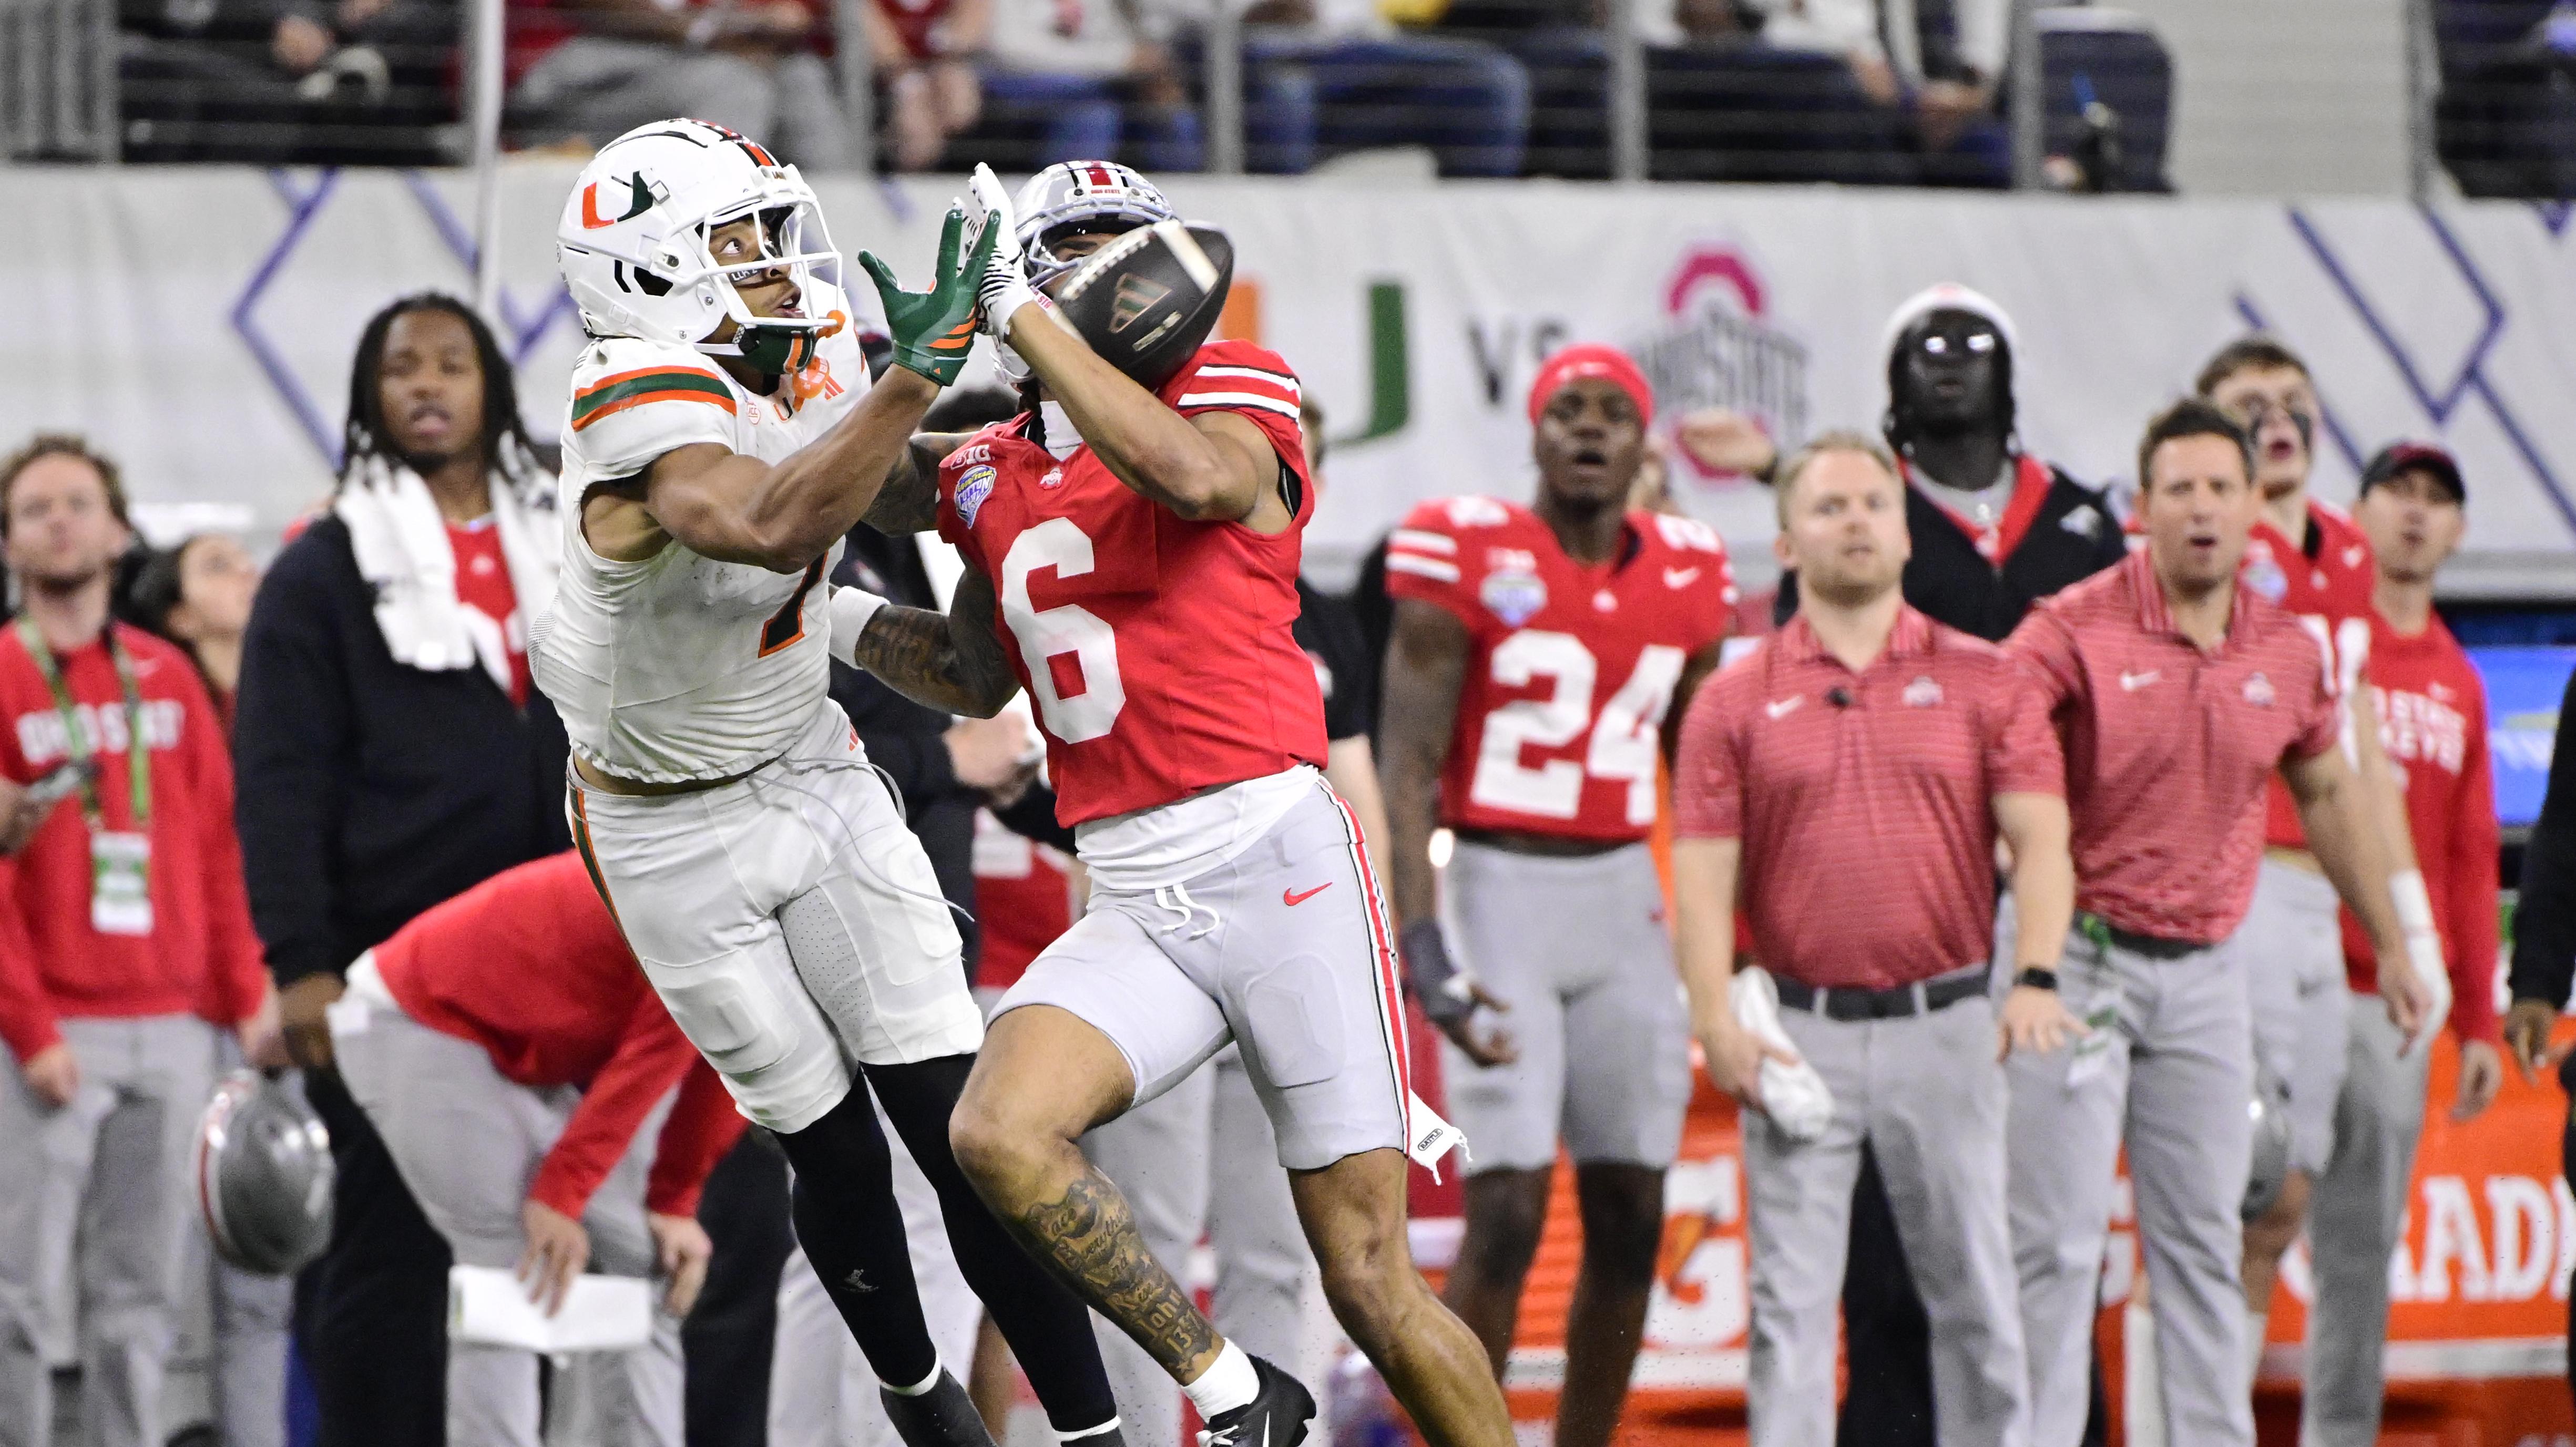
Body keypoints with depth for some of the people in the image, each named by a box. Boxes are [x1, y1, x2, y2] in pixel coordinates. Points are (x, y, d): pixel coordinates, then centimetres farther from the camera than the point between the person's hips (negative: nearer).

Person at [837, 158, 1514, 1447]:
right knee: (999, 1135, -23)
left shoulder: (1230, 393, 0)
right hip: (1133, 908, 5)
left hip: (1277, 861, -5)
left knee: (1371, 1282, -5)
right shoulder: (996, 476, 15)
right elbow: (978, 680, 31)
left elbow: (1198, 477, -27)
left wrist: (1021, 317, -22)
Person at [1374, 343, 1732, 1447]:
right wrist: (1421, 943, -20)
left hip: (1626, 900, 5)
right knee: (1508, 1210, -13)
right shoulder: (1466, 554, -8)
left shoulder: (1686, 578, 8)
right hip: (1500, 890, -5)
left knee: (1630, 1217, 4)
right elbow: (1409, 767, -11)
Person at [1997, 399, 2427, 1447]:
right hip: (2079, 956, -5)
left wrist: (2389, 946, 26)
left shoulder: (2288, 653, 5)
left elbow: (2329, 795, 20)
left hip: (2207, 966, 5)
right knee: (2058, 1239, -5)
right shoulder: (2078, 629, -11)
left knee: (2202, 1240, 10)